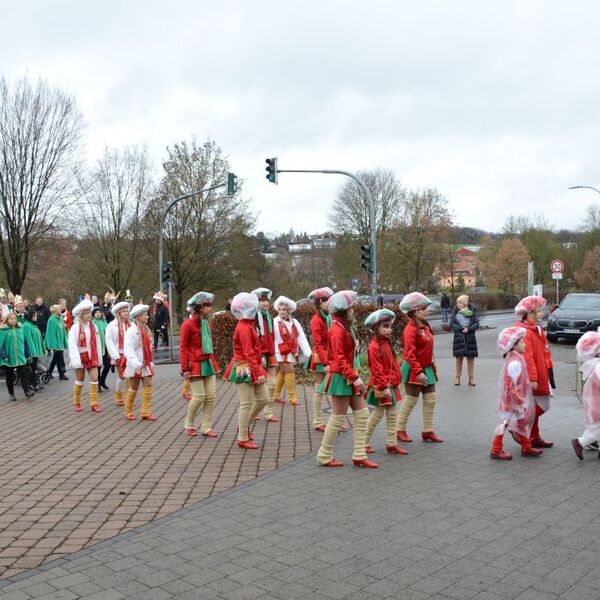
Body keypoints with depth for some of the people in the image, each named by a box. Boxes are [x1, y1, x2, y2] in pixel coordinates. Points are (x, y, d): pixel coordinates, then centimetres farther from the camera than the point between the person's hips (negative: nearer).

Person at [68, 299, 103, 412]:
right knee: (80, 381, 8)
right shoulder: (75, 327, -10)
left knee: (94, 379, -4)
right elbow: (72, 345, -15)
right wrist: (76, 360, -21)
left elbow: (97, 342, 7)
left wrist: (99, 357, 7)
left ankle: (94, 403, 0)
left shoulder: (93, 326, 4)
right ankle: (76, 403, 24)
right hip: (81, 357, -3)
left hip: (92, 357, 4)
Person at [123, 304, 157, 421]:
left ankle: (146, 413, 2)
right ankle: (128, 413, 22)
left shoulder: (146, 330, 7)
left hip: (146, 363, 6)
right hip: (135, 365, -6)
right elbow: (128, 350, -24)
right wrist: (137, 364, -31)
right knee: (134, 388, 5)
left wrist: (151, 362, 14)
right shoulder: (130, 332, -16)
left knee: (148, 386, -2)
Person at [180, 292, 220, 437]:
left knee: (211, 396, 3)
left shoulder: (207, 323, 9)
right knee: (199, 396, -6)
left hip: (208, 363, 7)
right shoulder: (188, 324, -12)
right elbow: (183, 347, -11)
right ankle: (189, 425, 16)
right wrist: (185, 368, -14)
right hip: (195, 365, -7)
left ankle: (206, 427, 12)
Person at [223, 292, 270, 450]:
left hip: (252, 367, 10)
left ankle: (243, 425, 27)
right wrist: (258, 372, -24)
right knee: (247, 403, -3)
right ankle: (243, 439, 8)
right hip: (244, 369, -10)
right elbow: (248, 353, -23)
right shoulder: (244, 328, -19)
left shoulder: (248, 325, 12)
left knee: (263, 398, 12)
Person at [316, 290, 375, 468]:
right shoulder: (337, 331, -17)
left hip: (350, 378, 10)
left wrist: (355, 377, 12)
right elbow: (339, 360, -22)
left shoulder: (345, 328, 13)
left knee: (362, 414, 8)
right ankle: (325, 455, 13)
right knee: (338, 418, 0)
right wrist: (355, 378, -24)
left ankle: (359, 456, 12)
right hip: (341, 378, -10)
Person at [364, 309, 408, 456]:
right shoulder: (374, 347, -18)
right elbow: (377, 370, -21)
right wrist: (384, 387, -23)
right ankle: (364, 443, 13)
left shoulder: (387, 344, 11)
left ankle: (391, 444, 16)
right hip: (381, 387, -9)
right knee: (378, 414, 0)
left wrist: (395, 381, 17)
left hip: (391, 385, 9)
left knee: (392, 415, 10)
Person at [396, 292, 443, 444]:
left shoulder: (425, 327, 11)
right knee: (411, 400, 0)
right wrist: (418, 372, -30)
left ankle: (428, 431, 17)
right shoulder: (410, 329, -18)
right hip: (414, 370, -9)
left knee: (431, 399, 8)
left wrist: (433, 368, 18)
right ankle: (400, 430, 14)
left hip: (427, 369, 9)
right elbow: (410, 354, -25)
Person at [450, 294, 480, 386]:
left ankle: (471, 378, 13)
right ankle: (457, 378, 11)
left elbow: (477, 324, -1)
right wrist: (461, 328, -17)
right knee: (458, 358, 1)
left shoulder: (472, 310, 2)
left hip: (470, 337, 0)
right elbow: (451, 324, -4)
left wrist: (468, 329, -18)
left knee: (471, 358, 4)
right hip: (459, 337, 0)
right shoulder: (455, 311, 1)